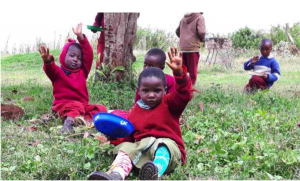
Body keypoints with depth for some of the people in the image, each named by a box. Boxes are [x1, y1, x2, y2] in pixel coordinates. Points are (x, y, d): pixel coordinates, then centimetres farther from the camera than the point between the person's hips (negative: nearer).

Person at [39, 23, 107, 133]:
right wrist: (48, 61, -45)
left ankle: (85, 119, -42)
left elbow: (88, 55, 4)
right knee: (76, 106, -37)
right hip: (63, 106, -5)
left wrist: (80, 37, -6)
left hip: (83, 105, 5)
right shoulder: (58, 72, 5)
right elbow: (50, 69, -20)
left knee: (101, 108, -17)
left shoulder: (82, 71, 15)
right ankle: (69, 121, -63)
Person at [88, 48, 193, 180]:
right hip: (142, 146, 4)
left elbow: (184, 95, -15)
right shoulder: (136, 110, 15)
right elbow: (128, 132, 22)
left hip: (168, 145, -4)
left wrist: (179, 73, -30)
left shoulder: (169, 104, 4)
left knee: (162, 145, -36)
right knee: (125, 148, -19)